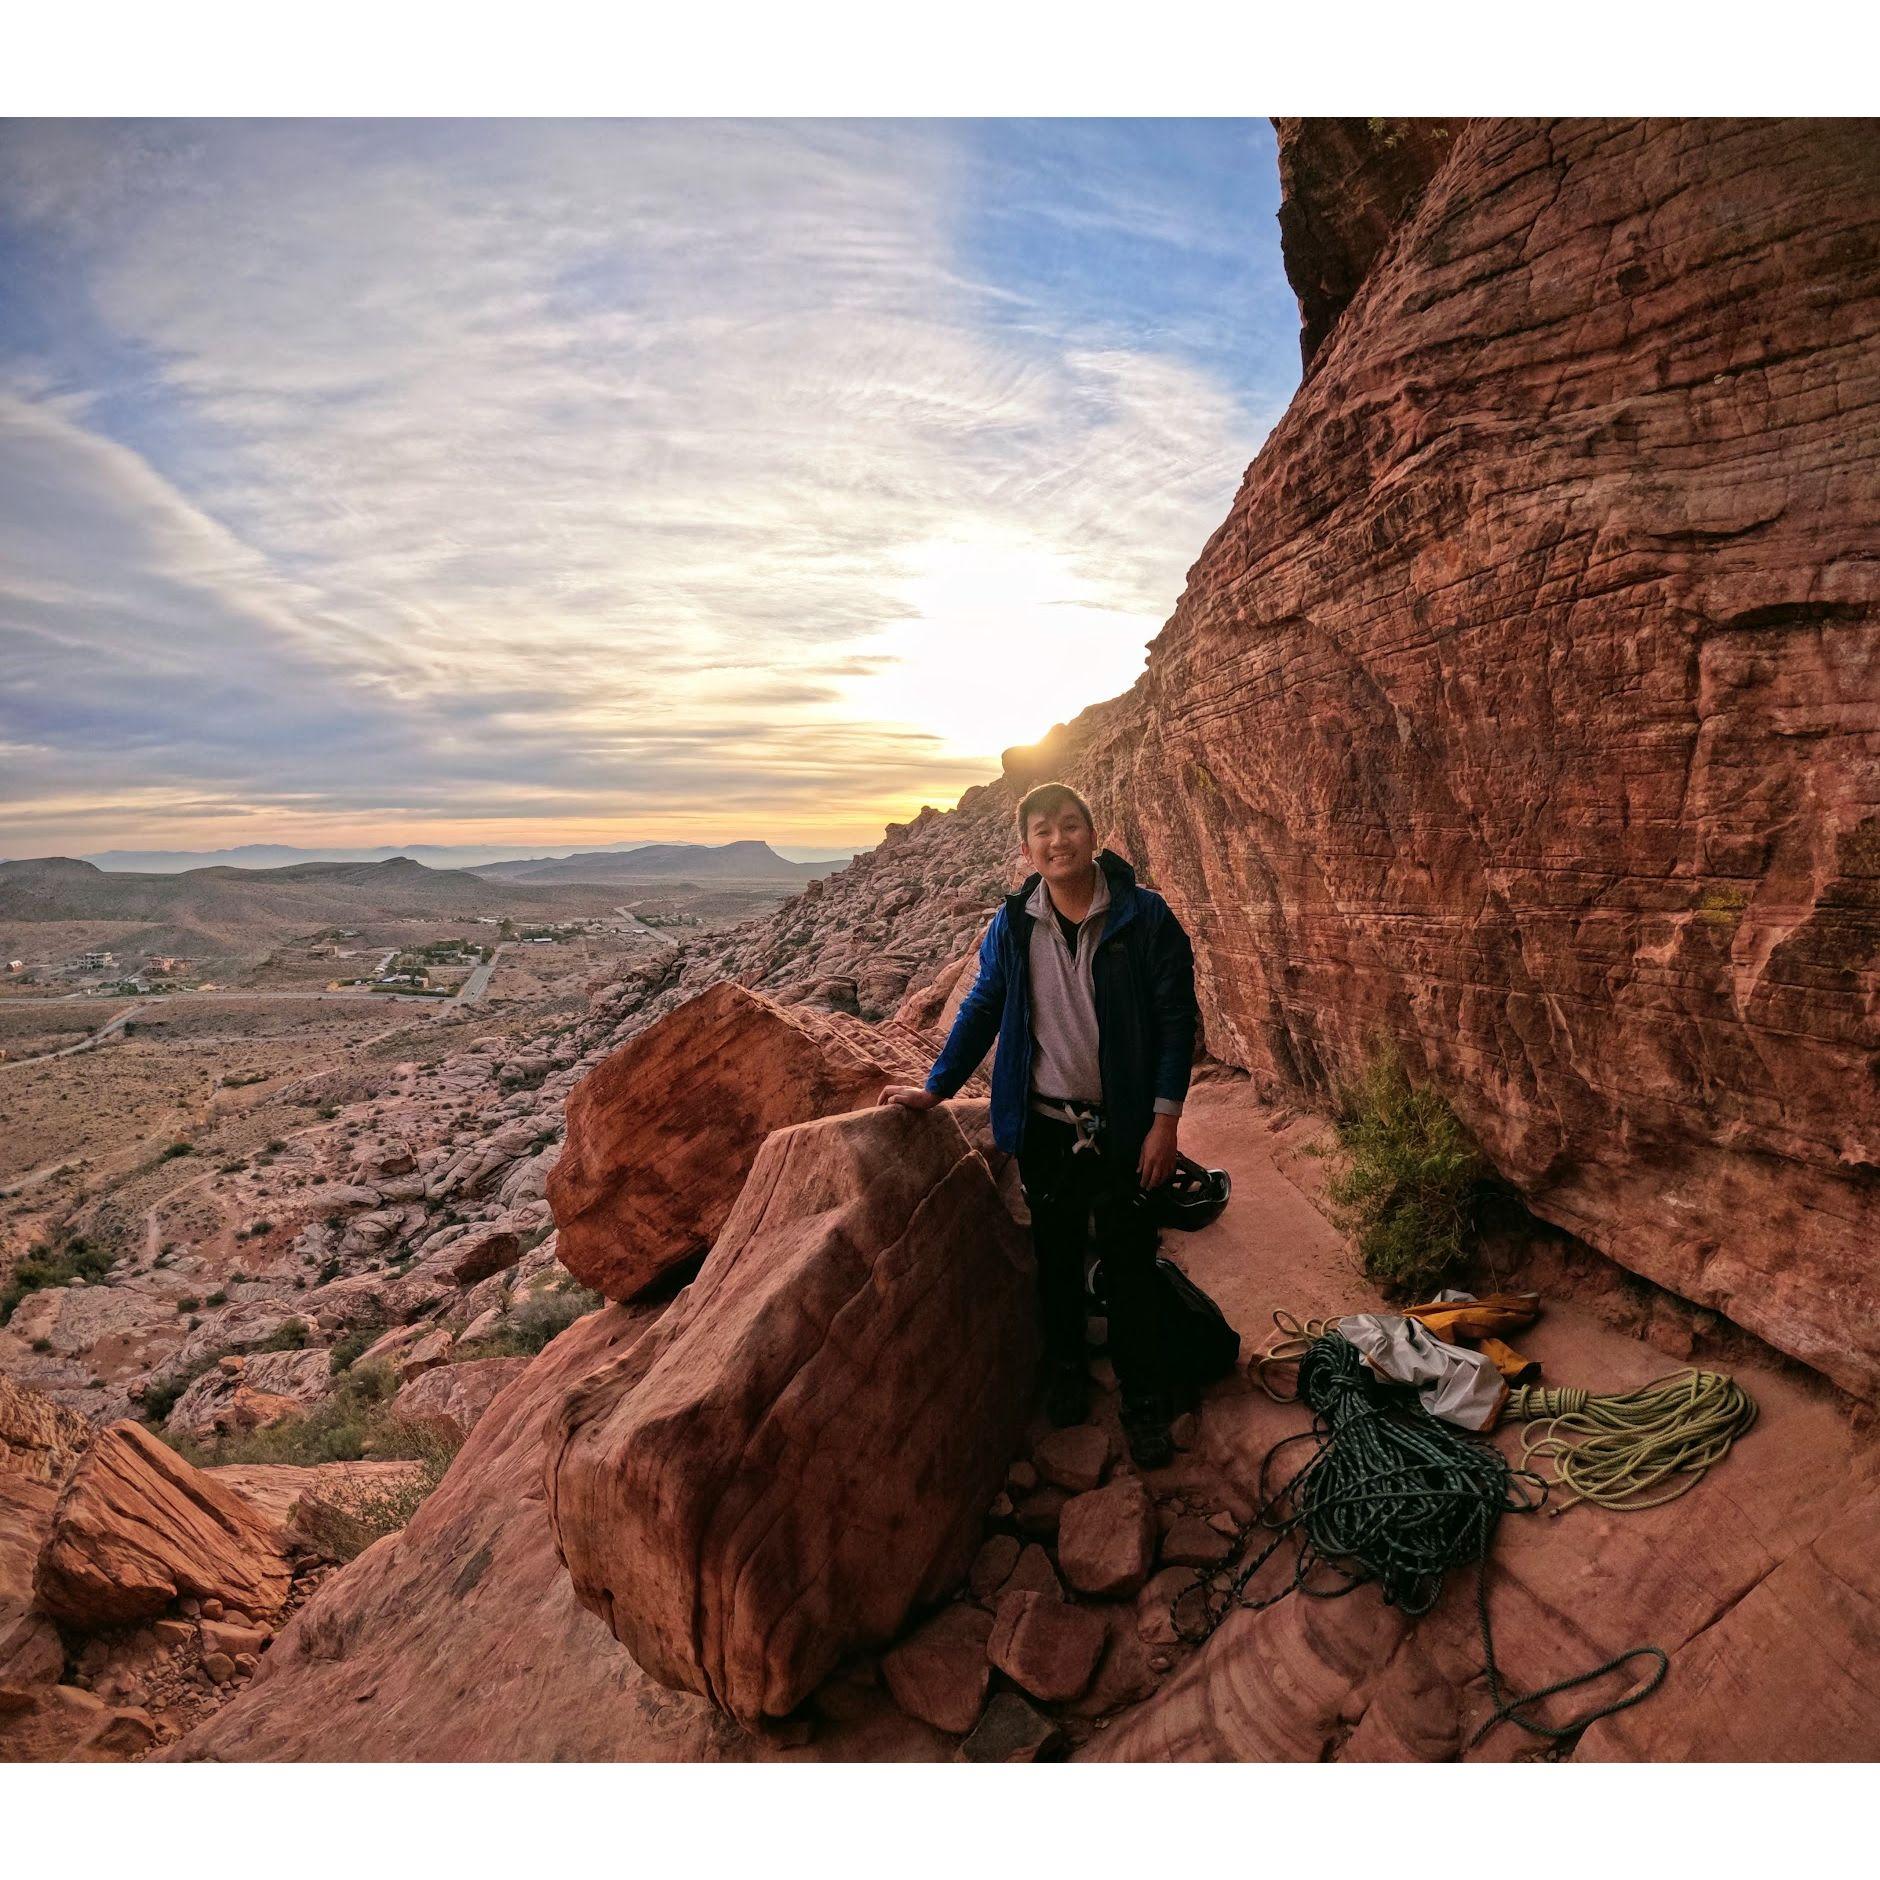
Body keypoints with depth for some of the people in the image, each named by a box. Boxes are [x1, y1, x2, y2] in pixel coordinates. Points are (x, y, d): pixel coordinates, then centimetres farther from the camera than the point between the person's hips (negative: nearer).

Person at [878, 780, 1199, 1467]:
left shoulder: (1144, 915, -10)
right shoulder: (1013, 923, -3)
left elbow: (1177, 1018, -7)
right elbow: (981, 1009, 7)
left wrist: (1165, 1117, -10)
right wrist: (935, 1087, 6)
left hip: (1122, 1125, -2)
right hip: (1044, 1126, 2)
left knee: (1130, 1268, 9)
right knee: (1057, 1260, 18)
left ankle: (1145, 1406, 29)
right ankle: (1066, 1374, 41)